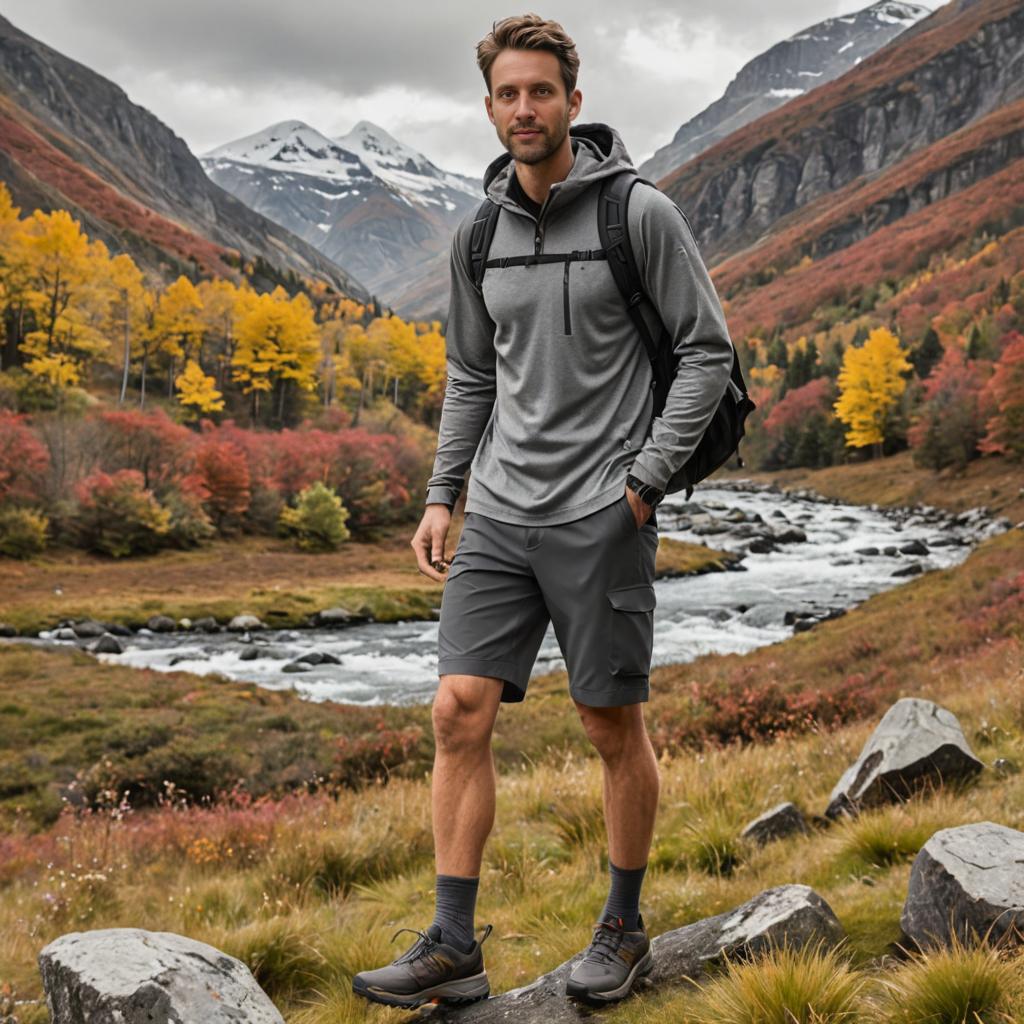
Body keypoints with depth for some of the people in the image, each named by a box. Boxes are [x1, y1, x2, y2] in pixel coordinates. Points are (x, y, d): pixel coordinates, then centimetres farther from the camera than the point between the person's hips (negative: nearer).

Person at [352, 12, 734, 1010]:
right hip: (498, 516, 5)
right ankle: (452, 946, 8)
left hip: (599, 516, -5)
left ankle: (623, 930, 24)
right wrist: (440, 496, 11)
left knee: (614, 727, 6)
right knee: (458, 714, -1)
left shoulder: (641, 213, -6)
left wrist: (644, 479, -10)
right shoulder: (478, 233, 10)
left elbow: (707, 351, -4)